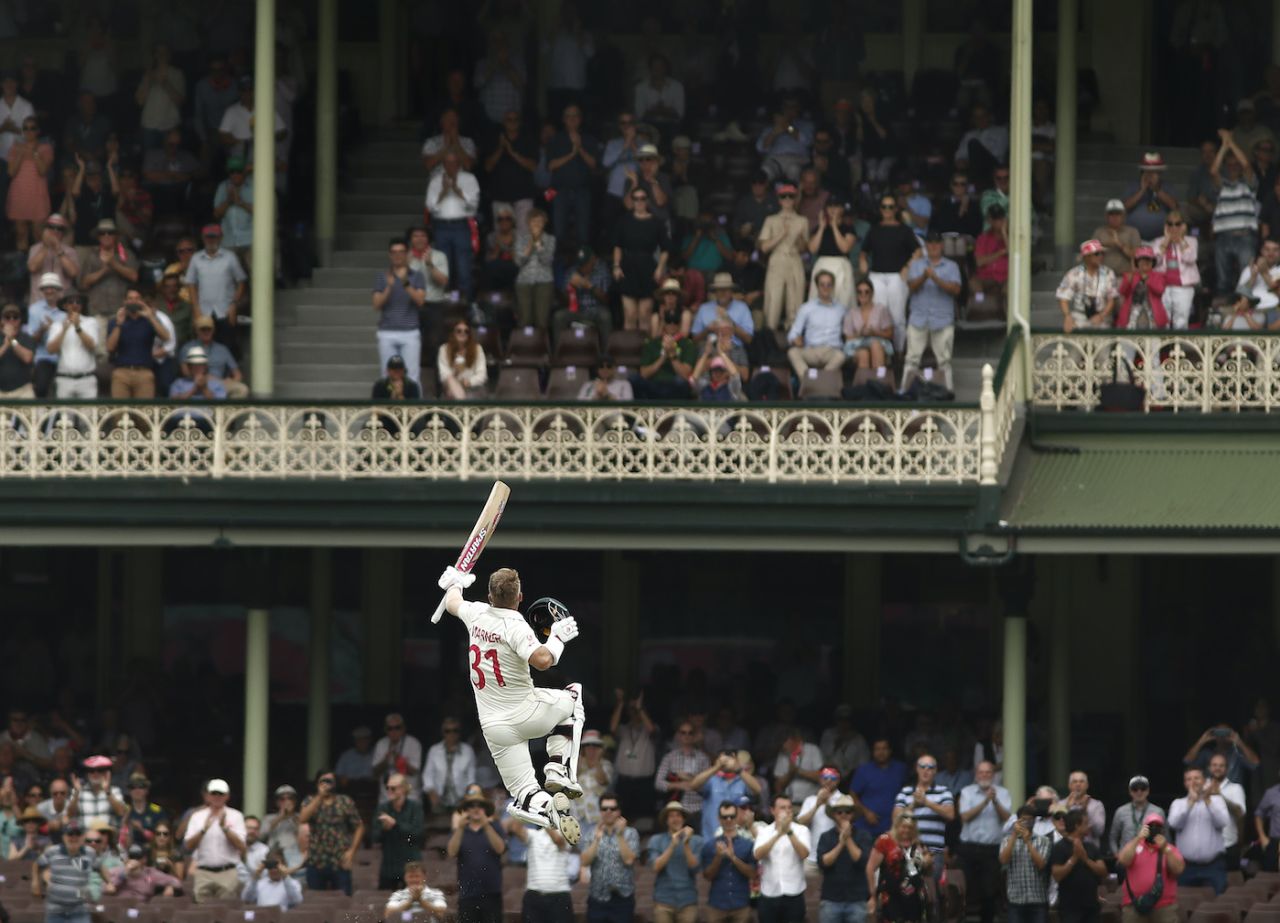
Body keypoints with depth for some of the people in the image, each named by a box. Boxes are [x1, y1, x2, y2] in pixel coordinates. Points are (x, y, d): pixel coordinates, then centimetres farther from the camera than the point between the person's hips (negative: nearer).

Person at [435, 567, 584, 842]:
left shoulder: (477, 614, 2)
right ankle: (558, 772, 11)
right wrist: (558, 637, -13)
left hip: (494, 725, 4)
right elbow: (543, 660, -32)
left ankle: (548, 807, -30)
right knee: (573, 695, 27)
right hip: (526, 713, -4)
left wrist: (455, 583, 49)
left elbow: (452, 604, 27)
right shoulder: (514, 625, -16)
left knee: (524, 797, 7)